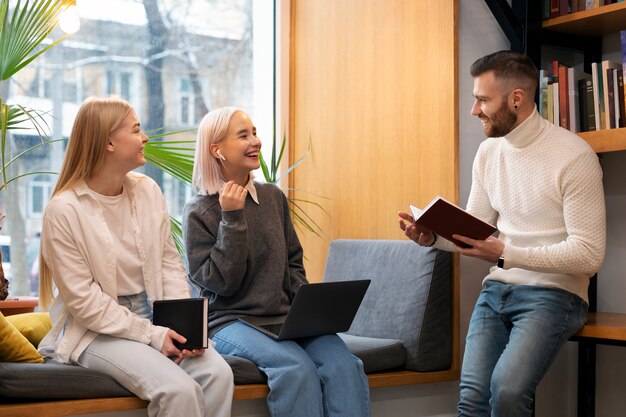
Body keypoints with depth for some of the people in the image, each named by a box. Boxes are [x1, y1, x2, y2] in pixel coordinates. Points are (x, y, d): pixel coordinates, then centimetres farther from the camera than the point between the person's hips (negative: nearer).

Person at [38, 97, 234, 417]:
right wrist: (152, 336, -17)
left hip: (156, 321, 5)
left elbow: (170, 263, 8)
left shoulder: (148, 190, 6)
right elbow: (83, 301, -13)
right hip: (98, 331, -5)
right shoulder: (64, 210, -11)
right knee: (179, 389, -28)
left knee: (218, 373, -21)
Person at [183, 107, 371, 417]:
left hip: (284, 317, 4)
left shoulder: (273, 197, 12)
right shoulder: (198, 212, -2)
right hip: (230, 320, -4)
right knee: (297, 366, -32)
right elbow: (221, 282, -10)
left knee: (343, 363, -24)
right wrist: (232, 218, -13)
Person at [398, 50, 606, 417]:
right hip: (497, 289, 5)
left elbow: (589, 254, -16)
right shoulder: (488, 151, 8)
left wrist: (506, 254, -24)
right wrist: (433, 236, -8)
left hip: (554, 293, -5)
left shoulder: (574, 157, -14)